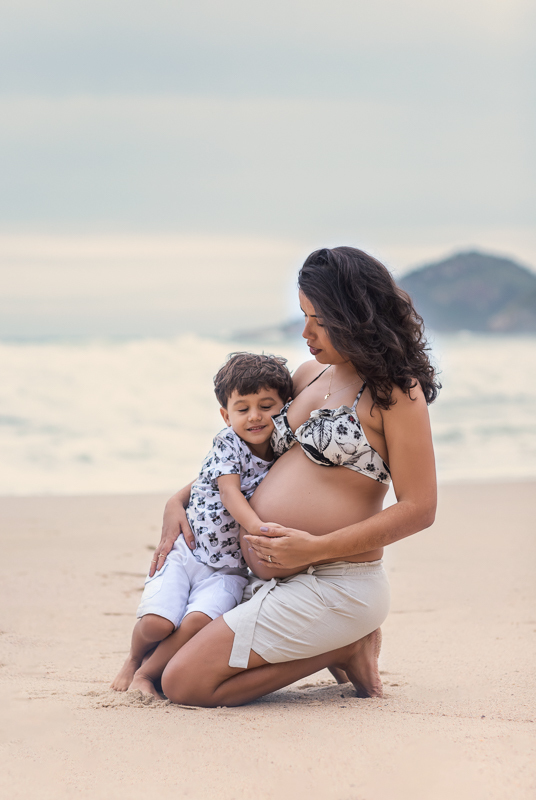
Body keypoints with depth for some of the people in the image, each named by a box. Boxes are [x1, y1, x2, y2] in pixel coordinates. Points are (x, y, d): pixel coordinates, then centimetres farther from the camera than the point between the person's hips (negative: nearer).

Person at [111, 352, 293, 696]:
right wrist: (260, 529, -36)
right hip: (185, 552, -2)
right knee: (156, 622, -20)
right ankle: (134, 659, 15)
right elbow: (230, 494, -20)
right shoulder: (227, 443, -8)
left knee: (198, 622, -26)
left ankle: (148, 672, -1)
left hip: (228, 568, 2)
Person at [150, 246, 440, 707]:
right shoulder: (311, 376, 14)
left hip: (333, 586, -9)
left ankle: (345, 650, -2)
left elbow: (419, 508, -14)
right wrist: (180, 499, 12)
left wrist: (316, 548, -21)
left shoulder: (396, 391, -10)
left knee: (185, 683, -16)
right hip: (274, 580, 9)